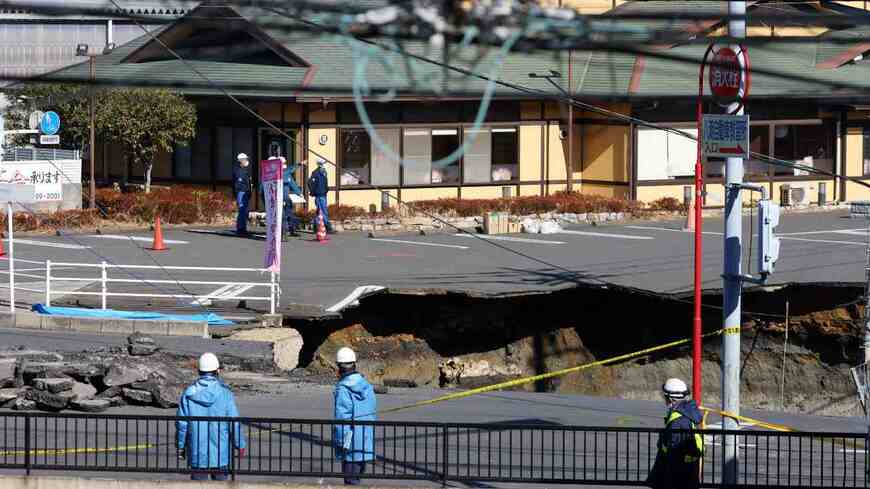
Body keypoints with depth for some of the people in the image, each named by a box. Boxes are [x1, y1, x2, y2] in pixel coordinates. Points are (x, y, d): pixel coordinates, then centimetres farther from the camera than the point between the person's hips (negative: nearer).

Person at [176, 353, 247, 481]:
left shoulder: (189, 393, -4)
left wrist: (181, 446, 11)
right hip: (220, 452, -1)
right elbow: (234, 422, -5)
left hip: (197, 454, 1)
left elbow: (181, 423, -1)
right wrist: (241, 445, 8)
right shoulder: (224, 393, -8)